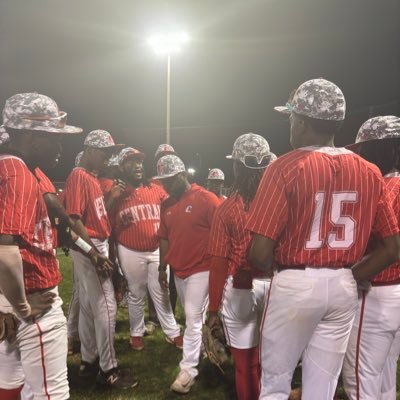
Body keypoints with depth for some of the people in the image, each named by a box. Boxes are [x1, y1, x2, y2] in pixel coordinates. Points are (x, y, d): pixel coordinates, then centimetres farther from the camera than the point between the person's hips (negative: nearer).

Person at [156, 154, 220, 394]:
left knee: (193, 320, -2)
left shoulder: (206, 199, -13)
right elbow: (164, 239, 13)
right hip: (178, 271, 6)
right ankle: (203, 350, 38)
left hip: (201, 270, -6)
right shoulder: (166, 205, 7)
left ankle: (188, 370, 9)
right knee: (192, 318, 18)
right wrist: (162, 268, 13)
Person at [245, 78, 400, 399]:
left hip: (295, 285, -4)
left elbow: (260, 254, -17)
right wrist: (348, 277, 11)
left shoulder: (287, 167, -13)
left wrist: (279, 265, 5)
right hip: (344, 288, 5)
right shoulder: (370, 172, 2)